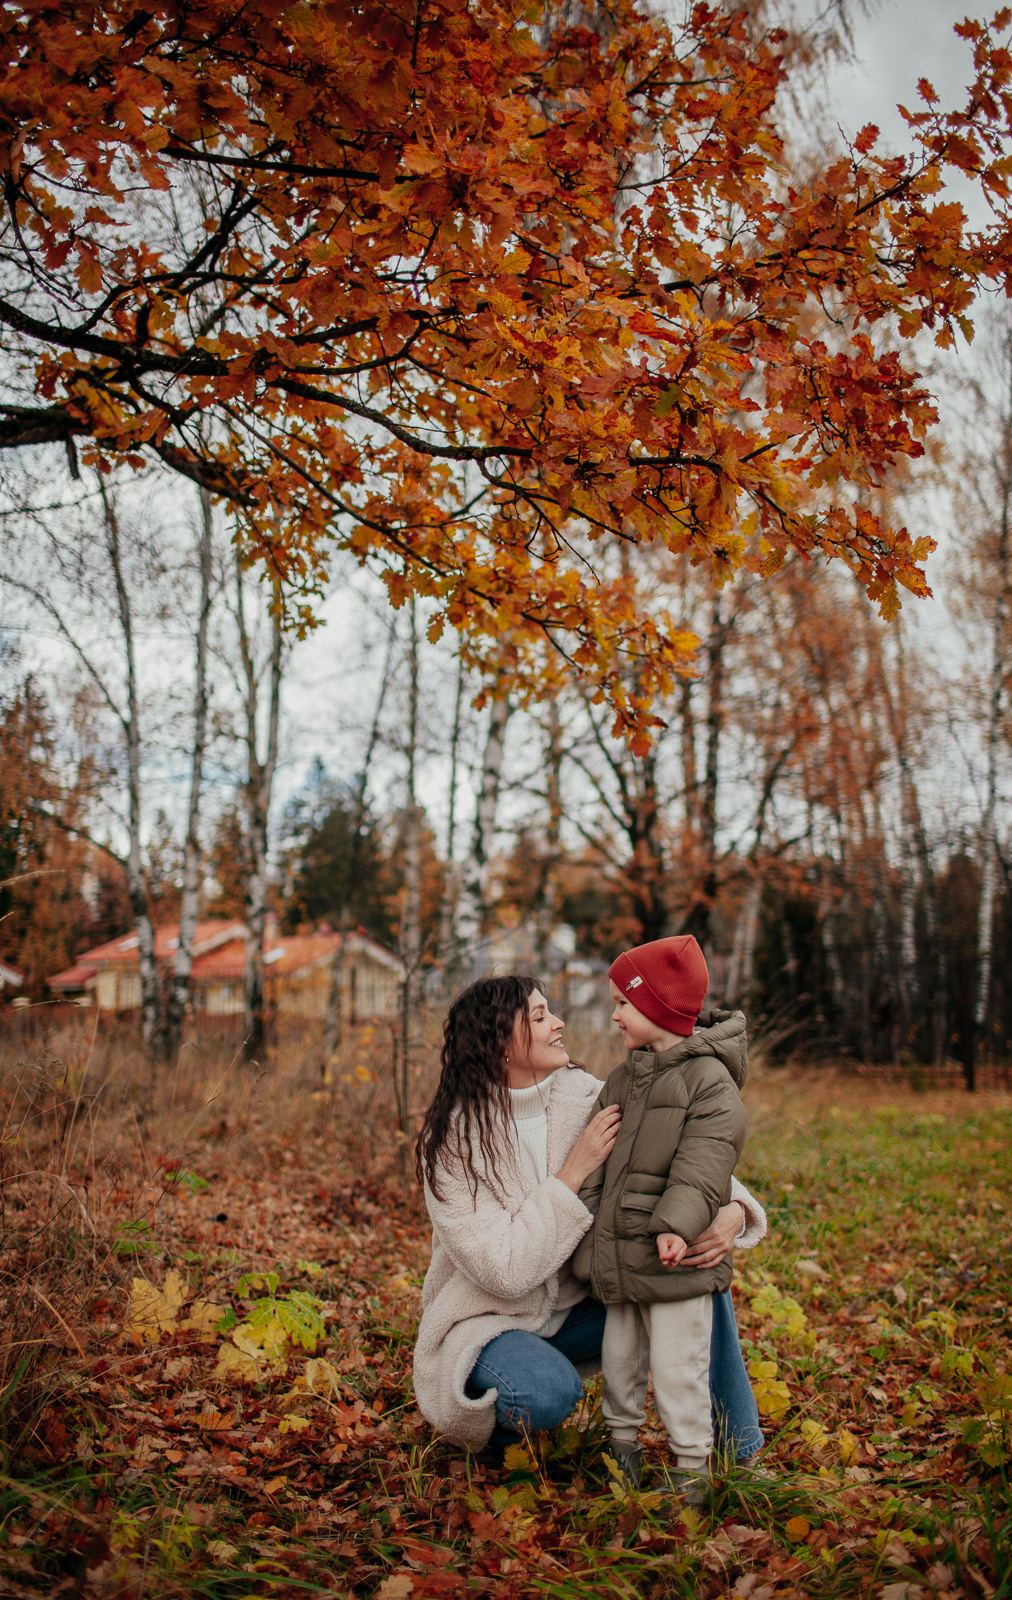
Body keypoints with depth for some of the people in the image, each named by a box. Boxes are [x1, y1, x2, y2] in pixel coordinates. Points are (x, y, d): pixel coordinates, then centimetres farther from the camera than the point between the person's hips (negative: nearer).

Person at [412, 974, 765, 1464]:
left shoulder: (582, 1097, -8)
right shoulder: (453, 1142, -22)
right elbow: (504, 1269, -28)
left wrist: (734, 1210, -27)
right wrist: (574, 1172, -28)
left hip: (572, 1310, 5)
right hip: (486, 1320, -5)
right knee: (549, 1392, -36)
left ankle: (740, 1458, 1)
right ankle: (500, 1415, 1)